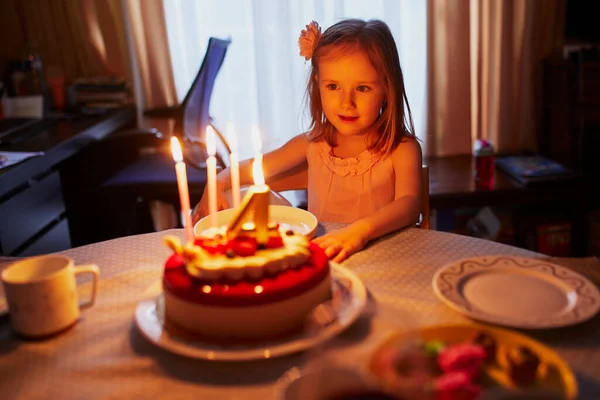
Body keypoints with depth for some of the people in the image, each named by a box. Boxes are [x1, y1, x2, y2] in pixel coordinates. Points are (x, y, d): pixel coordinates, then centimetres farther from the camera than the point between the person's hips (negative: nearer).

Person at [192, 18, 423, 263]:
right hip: (317, 257, 5)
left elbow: (409, 205, -24)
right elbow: (251, 168, 14)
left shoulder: (402, 149, -8)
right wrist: (217, 184, -6)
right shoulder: (313, 144, 4)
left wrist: (362, 229, -42)